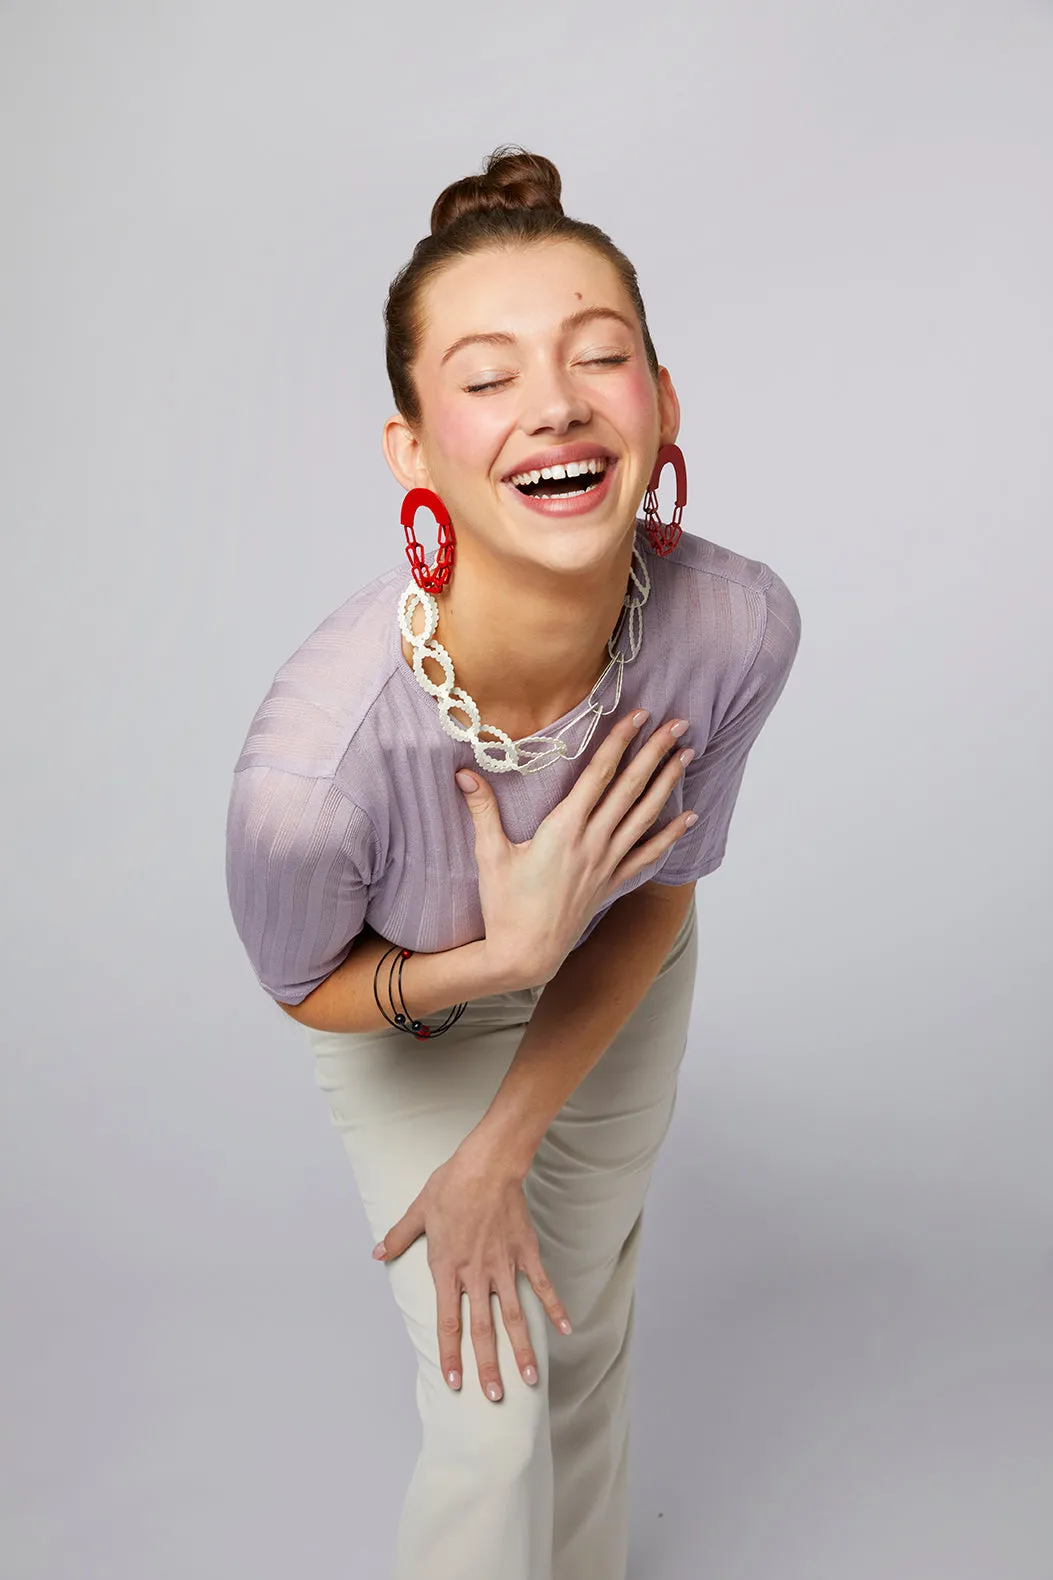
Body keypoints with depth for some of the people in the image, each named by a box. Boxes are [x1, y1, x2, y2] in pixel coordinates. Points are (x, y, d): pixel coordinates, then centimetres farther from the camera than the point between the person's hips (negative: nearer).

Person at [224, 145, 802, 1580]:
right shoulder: (314, 759, -43)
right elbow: (305, 991, -19)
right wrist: (502, 956, -37)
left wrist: (502, 1150, -16)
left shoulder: (737, 627, -34)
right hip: (410, 1018, -3)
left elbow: (663, 887, -15)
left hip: (618, 987, 3)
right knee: (491, 1410, 7)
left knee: (583, 1310, 26)